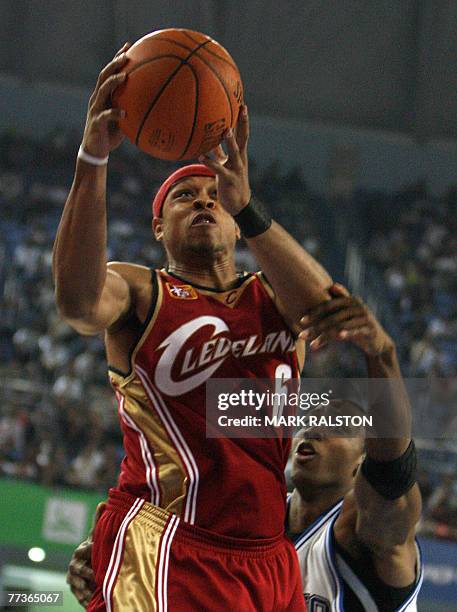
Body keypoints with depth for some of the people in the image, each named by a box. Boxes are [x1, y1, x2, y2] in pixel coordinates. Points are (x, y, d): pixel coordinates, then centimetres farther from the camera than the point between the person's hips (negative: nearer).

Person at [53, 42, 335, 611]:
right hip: (167, 545, -5)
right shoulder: (138, 292, 7)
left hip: (270, 557, 5)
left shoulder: (273, 297, 17)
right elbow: (77, 300, -18)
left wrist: (247, 209, -18)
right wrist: (92, 158, -28)